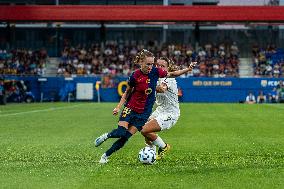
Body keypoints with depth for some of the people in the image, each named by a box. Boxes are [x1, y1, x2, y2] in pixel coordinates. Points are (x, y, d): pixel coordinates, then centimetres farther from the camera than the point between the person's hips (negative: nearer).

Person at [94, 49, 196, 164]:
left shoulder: (155, 72, -8)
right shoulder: (135, 76, -12)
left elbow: (172, 74, 7)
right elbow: (127, 92, 3)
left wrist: (188, 69, -3)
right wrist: (118, 107, -5)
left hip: (144, 112, 1)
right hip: (130, 108, -1)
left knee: (126, 137, -4)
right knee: (121, 132, -15)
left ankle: (106, 155, 9)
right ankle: (106, 136, 19)